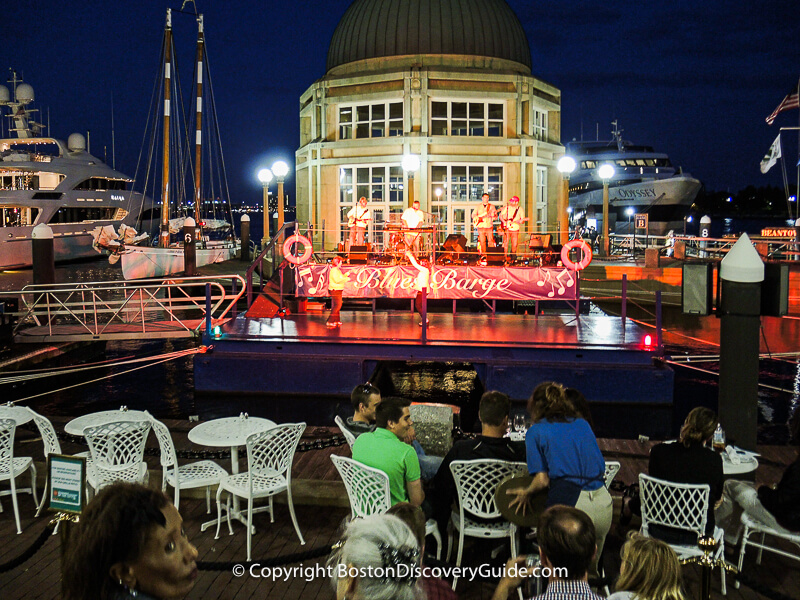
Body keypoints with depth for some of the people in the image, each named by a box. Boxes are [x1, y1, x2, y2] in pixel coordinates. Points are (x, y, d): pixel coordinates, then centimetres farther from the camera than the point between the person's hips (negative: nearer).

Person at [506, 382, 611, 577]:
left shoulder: (536, 431, 6)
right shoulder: (582, 424, 18)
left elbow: (543, 480, -3)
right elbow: (601, 468, 18)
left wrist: (525, 493, 15)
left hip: (570, 504, -5)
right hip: (602, 501, 5)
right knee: (591, 568, 25)